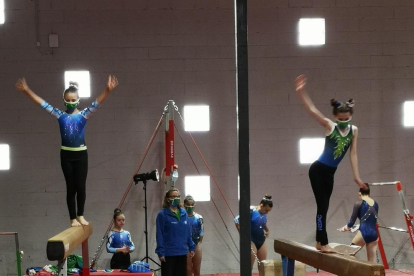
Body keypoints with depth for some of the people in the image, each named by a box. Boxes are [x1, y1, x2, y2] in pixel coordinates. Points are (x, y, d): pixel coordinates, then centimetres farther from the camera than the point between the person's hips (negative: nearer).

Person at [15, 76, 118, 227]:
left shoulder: (83, 115, -2)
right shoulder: (61, 115, 2)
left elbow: (96, 103, -16)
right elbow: (42, 103, -1)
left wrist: (107, 90, -32)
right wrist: (26, 90, -8)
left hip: (81, 154, -1)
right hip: (66, 154, 1)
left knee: (80, 186, 2)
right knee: (70, 187, 4)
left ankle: (80, 215, 19)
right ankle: (73, 218, 9)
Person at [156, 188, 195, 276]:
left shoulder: (184, 213, 8)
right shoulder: (162, 214, -7)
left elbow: (188, 232, 13)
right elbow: (159, 234, -9)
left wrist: (191, 247, 10)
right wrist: (160, 252, -14)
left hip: (182, 252, 5)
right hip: (169, 253, -5)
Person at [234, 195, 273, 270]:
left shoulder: (264, 214, 2)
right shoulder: (251, 211, -18)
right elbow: (237, 220, -17)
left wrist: (267, 230, 5)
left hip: (261, 241, 7)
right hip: (251, 241, -7)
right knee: (250, 264, -7)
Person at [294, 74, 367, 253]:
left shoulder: (354, 130, -1)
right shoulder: (329, 126, -12)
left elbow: (353, 154, 1)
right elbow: (312, 110, -22)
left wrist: (356, 176, -2)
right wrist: (300, 92, -34)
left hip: (330, 172, 5)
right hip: (318, 170, -5)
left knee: (323, 207, 11)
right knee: (322, 206, -7)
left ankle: (319, 242, 18)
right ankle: (323, 243, -5)